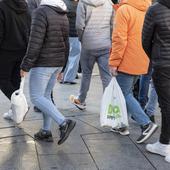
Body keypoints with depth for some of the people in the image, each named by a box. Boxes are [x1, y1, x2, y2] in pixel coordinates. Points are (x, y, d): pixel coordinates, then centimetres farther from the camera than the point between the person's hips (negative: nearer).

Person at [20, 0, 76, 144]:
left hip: (43, 63, -8)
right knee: (46, 95, 15)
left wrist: (26, 66, -15)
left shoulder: (41, 12, -15)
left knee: (36, 97, -2)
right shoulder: (63, 15, 10)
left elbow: (35, 42, -21)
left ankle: (63, 122, -14)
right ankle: (46, 132, 17)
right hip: (58, 62, 8)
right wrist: (61, 67, 23)